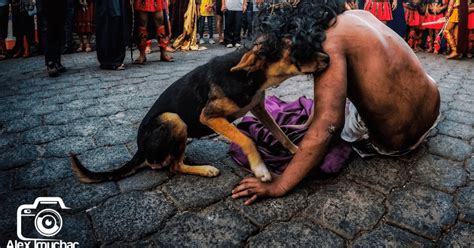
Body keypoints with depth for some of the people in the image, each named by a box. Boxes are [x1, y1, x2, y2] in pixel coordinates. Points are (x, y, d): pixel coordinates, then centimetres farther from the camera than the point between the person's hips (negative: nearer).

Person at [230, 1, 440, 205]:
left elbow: (324, 128, -31)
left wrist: (279, 185, -25)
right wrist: (265, 46, -10)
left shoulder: (329, 43, -24)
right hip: (432, 109, 7)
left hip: (396, 140, -7)